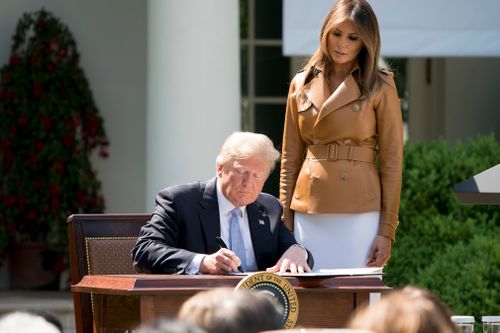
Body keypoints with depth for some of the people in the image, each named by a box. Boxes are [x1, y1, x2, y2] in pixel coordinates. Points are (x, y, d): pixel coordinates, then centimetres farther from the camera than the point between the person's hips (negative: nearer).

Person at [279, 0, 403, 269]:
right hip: (308, 214, 3)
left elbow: (392, 160, -1)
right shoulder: (302, 84, 10)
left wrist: (386, 231, -6)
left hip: (360, 214, -3)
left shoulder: (380, 86, 1)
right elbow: (290, 158, 13)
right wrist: (286, 221, 7)